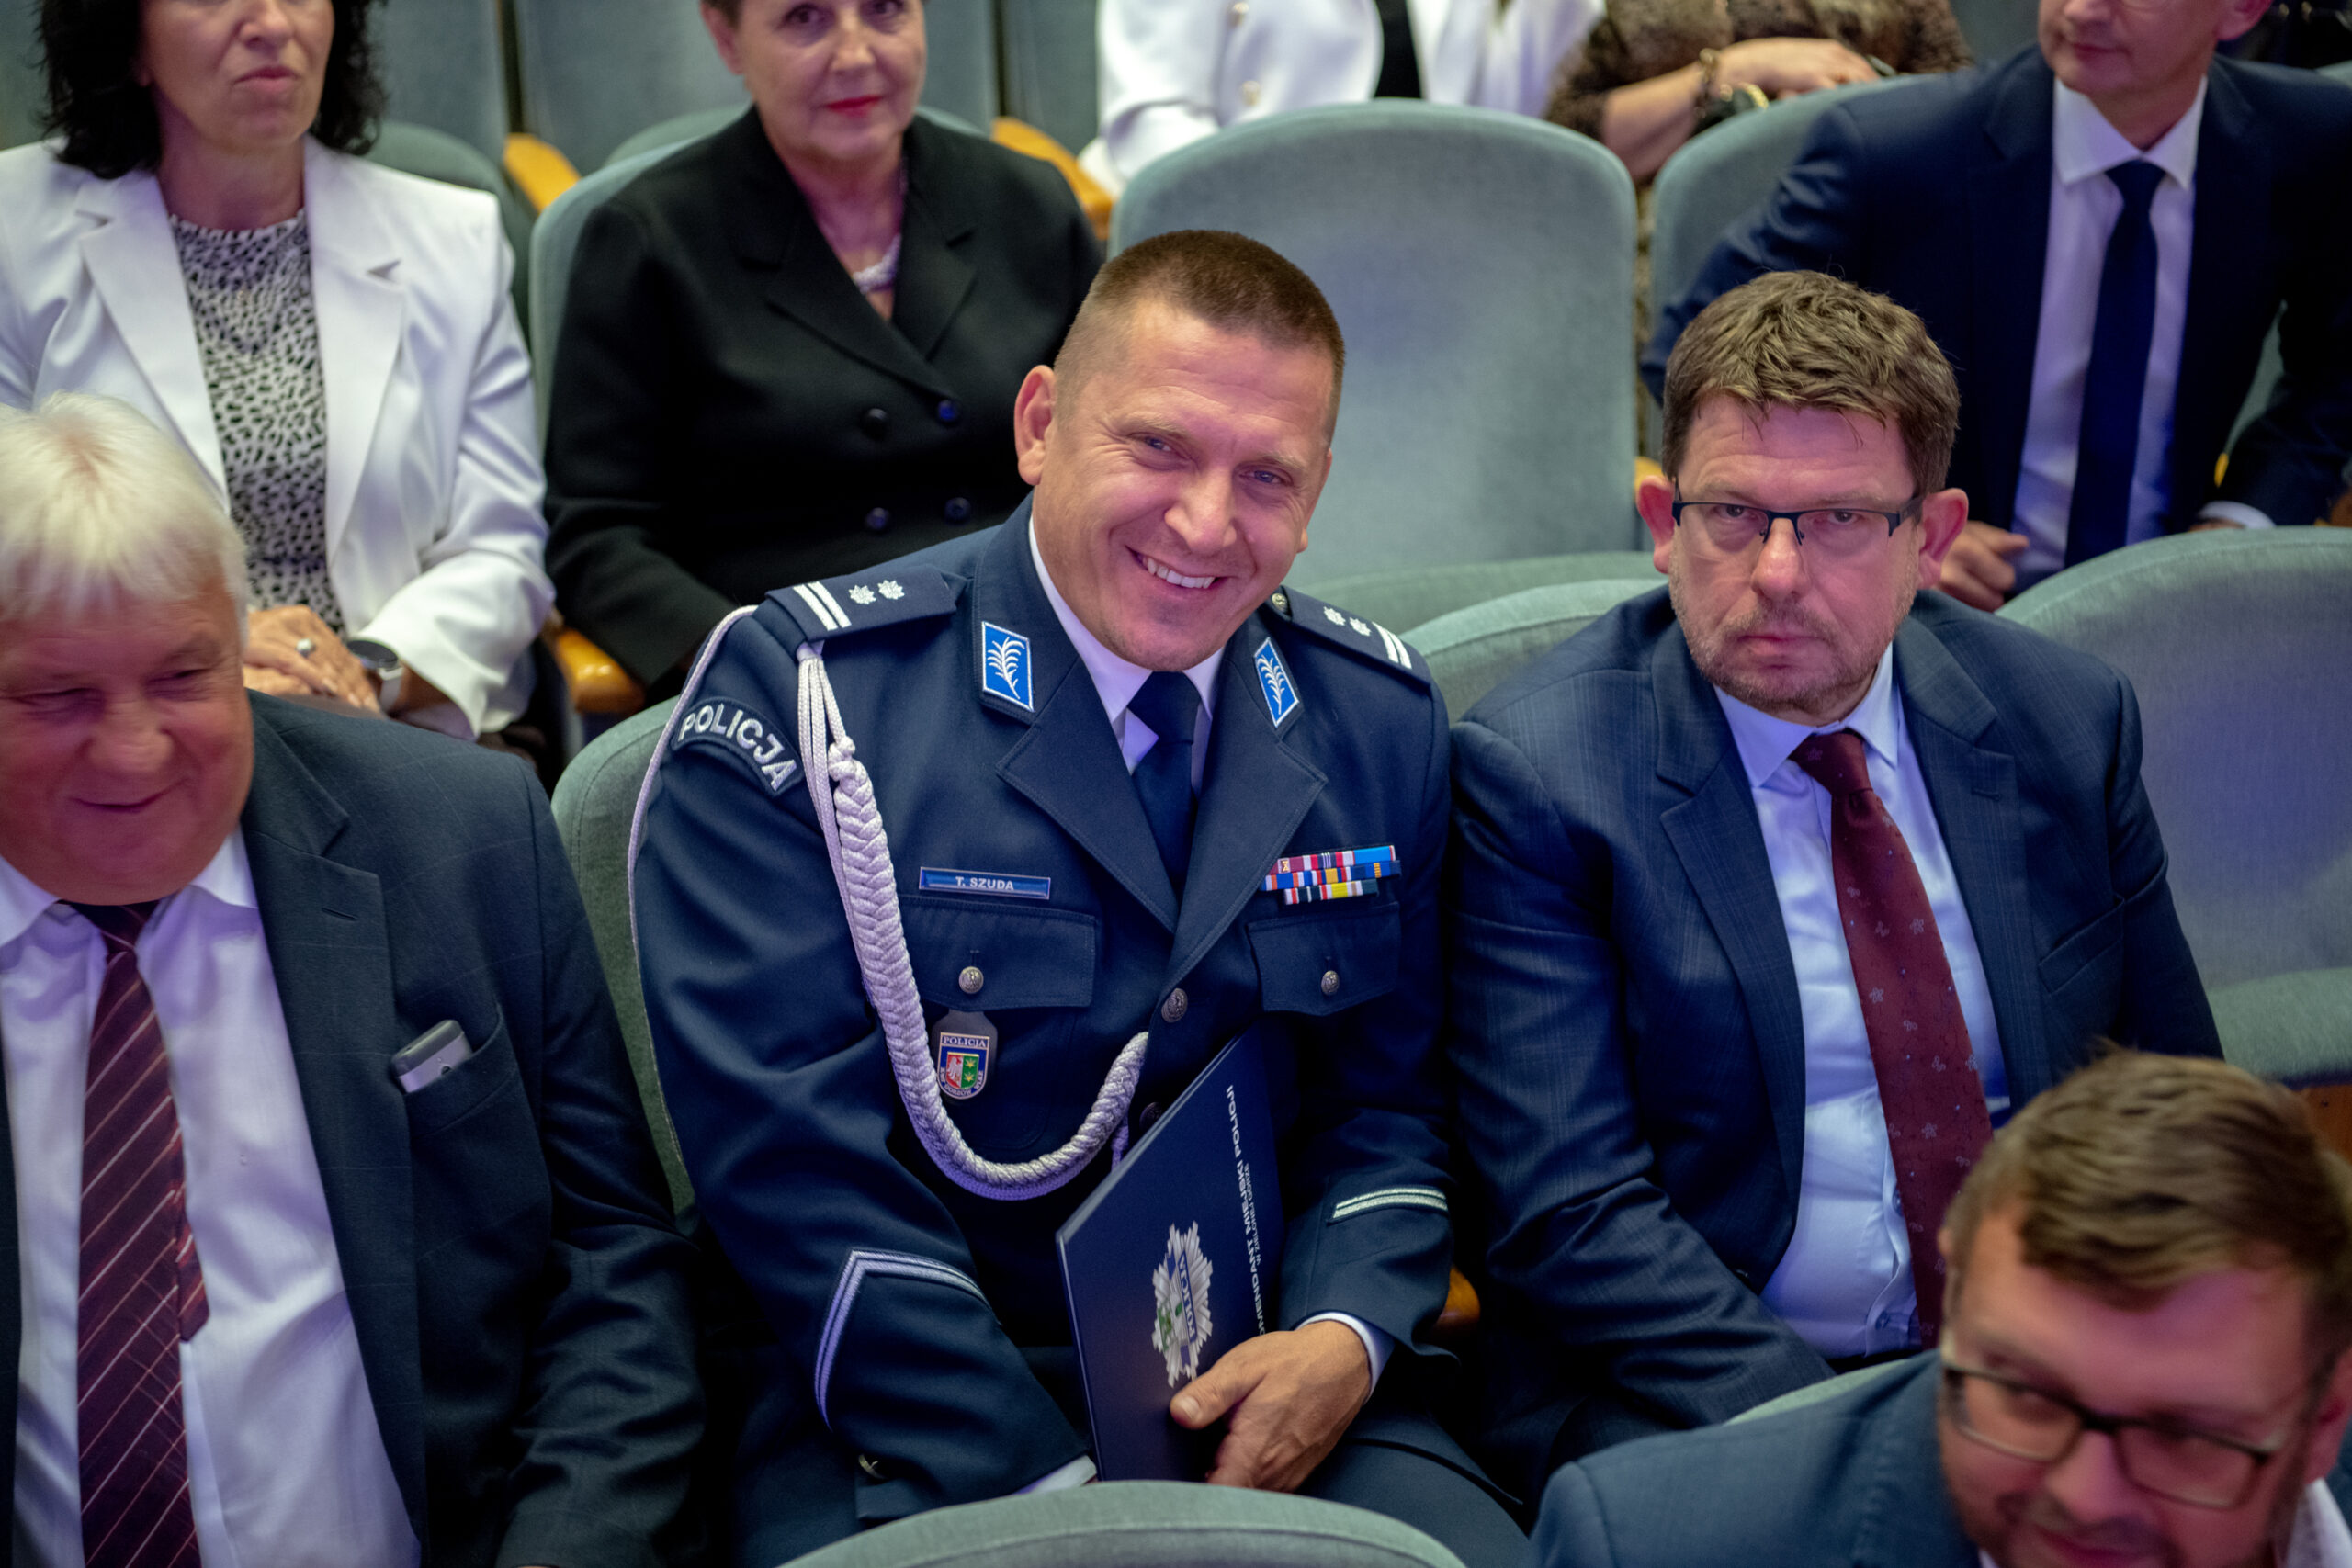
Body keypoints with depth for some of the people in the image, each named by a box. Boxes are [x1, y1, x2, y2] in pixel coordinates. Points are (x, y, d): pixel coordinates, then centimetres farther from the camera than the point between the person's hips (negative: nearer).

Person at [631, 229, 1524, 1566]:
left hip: (1276, 1397, 3)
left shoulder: (1381, 721, 8)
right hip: (896, 1429, -2)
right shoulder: (802, 693, -7)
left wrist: (1348, 1335, -9)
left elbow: (1393, 1093, 13)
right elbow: (796, 1149, -12)